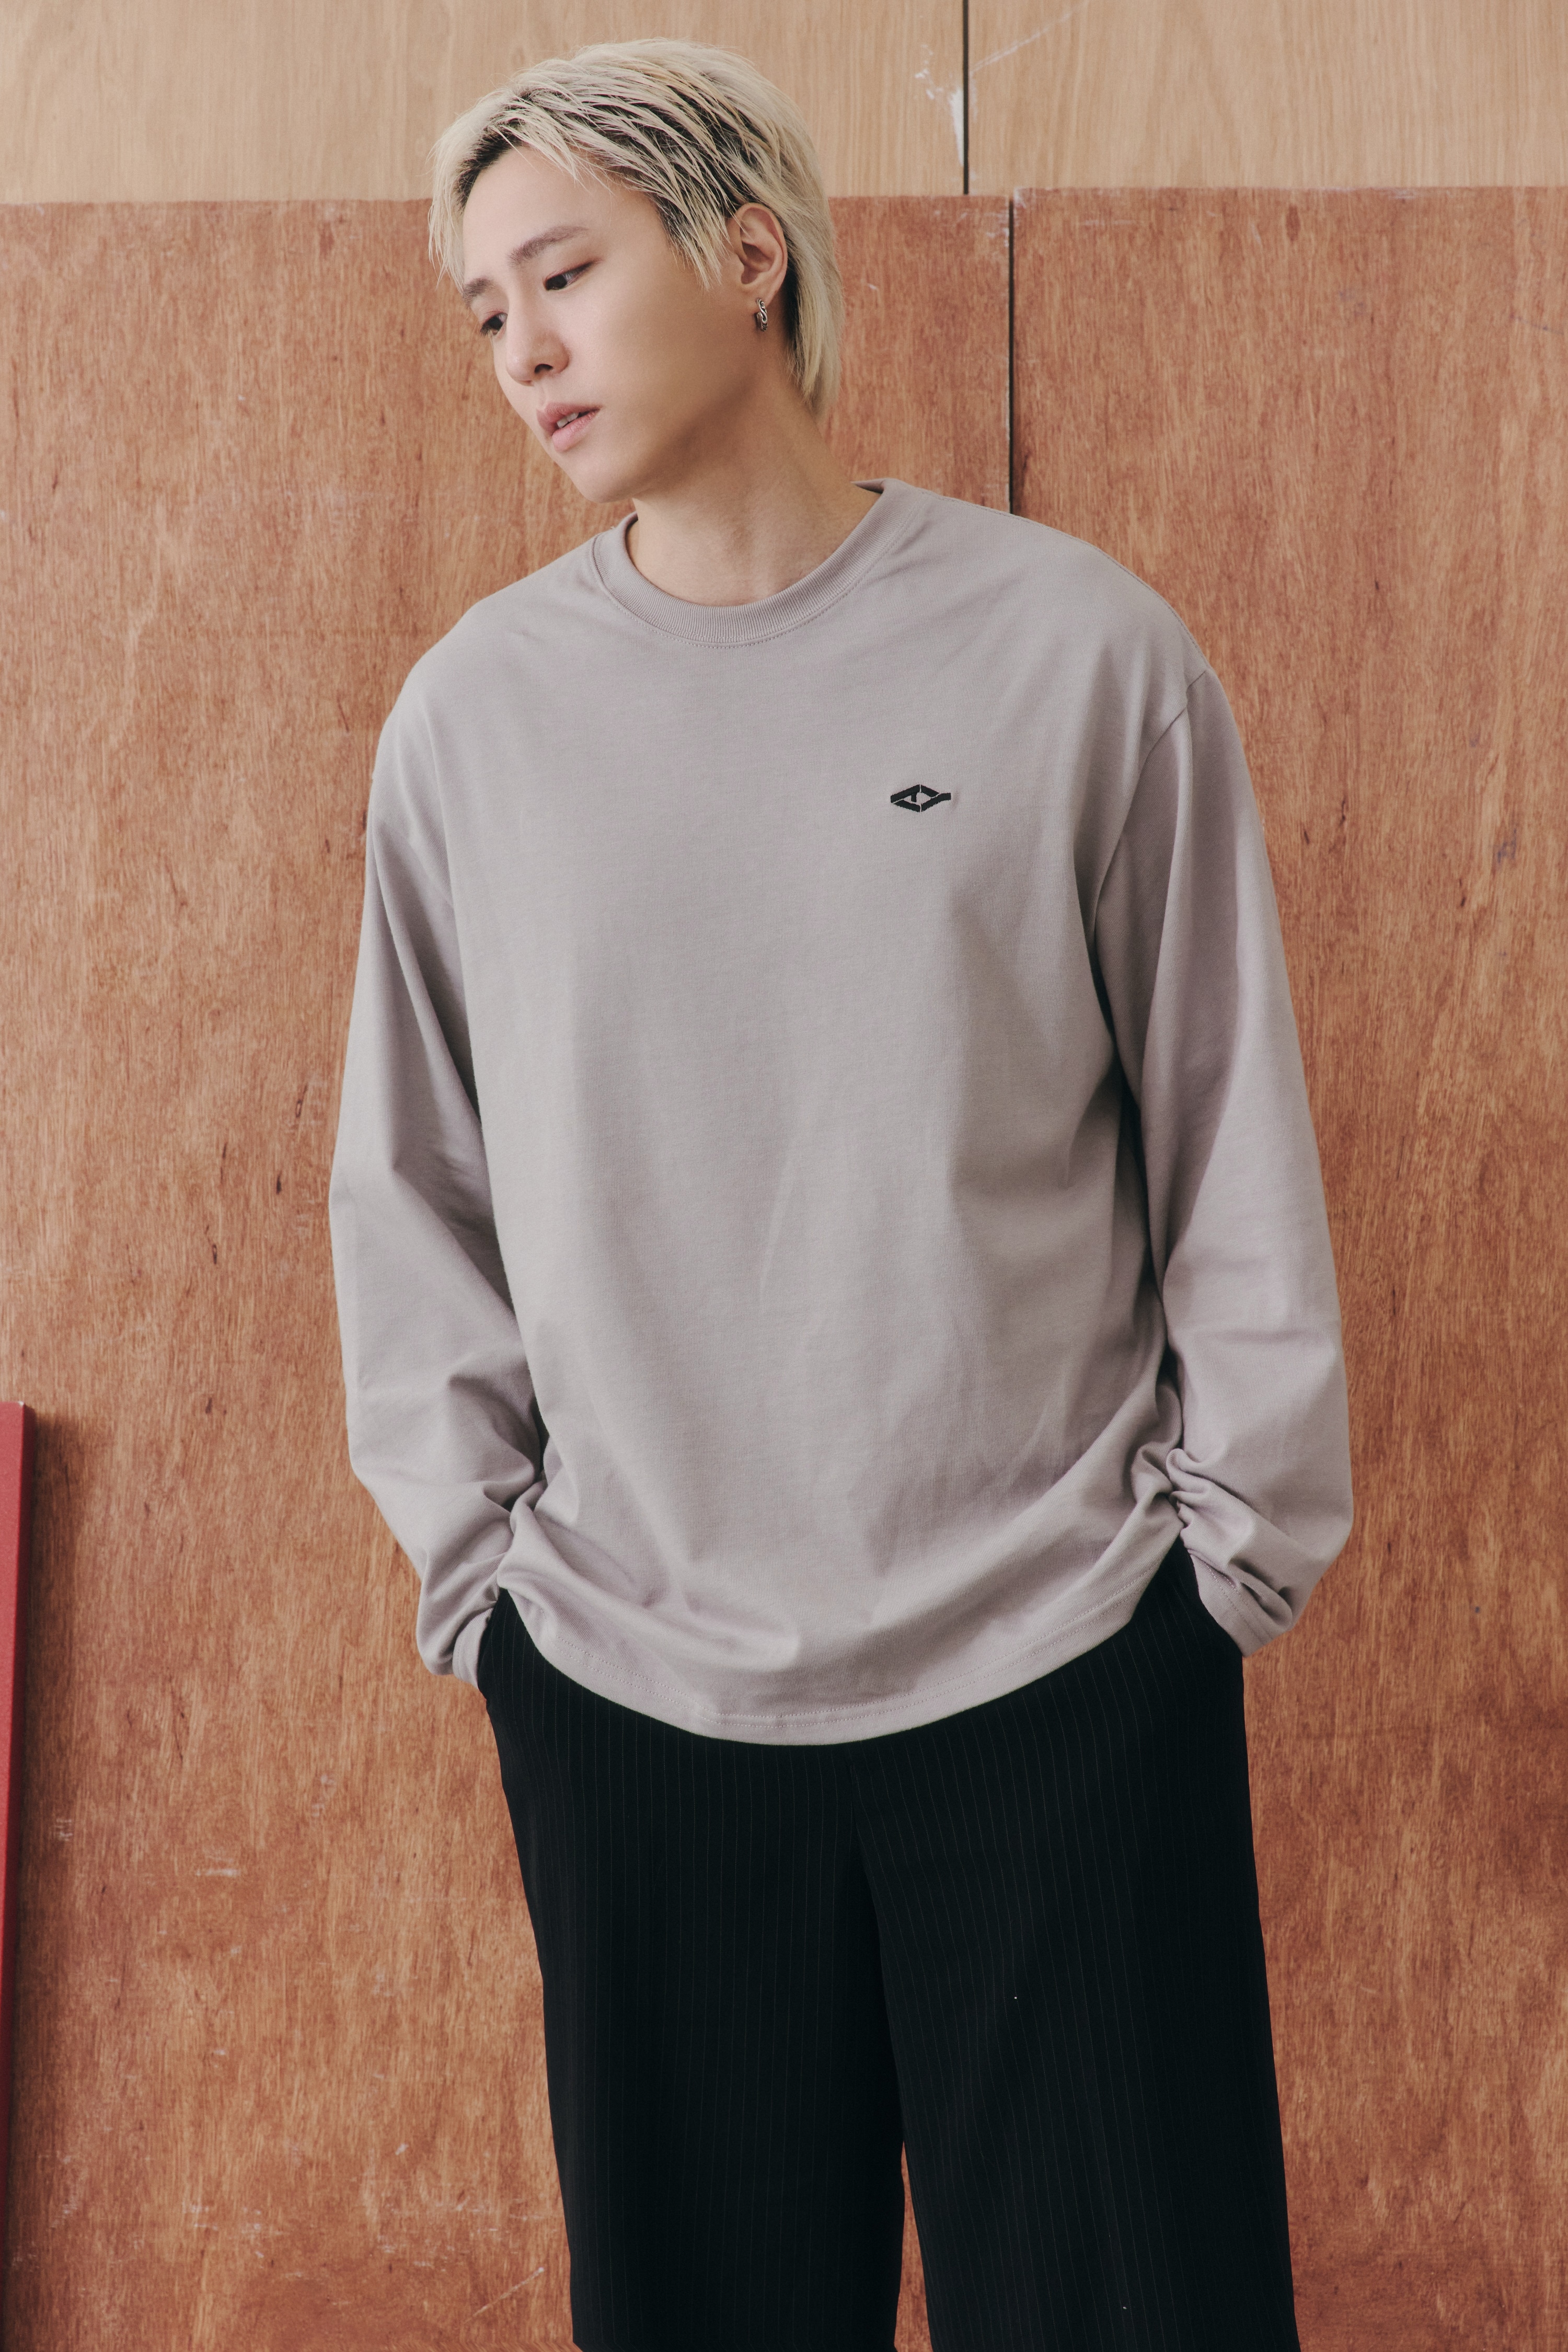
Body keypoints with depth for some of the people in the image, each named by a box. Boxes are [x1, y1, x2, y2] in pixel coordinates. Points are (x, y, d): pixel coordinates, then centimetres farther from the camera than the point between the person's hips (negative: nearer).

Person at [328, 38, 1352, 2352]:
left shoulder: (1077, 650, -3)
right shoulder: (476, 710, 2)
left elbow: (1230, 1130, 1)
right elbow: (409, 1177, 8)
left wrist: (1240, 1532, 2)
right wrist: (473, 1544, 4)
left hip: (1068, 1664, -1)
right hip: (625, 1682, 2)